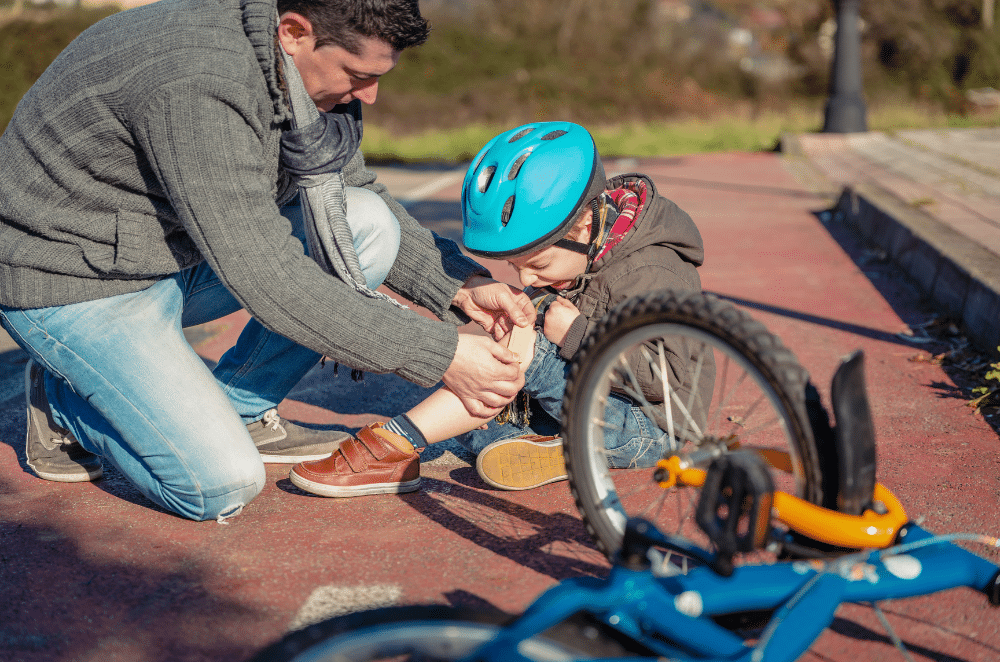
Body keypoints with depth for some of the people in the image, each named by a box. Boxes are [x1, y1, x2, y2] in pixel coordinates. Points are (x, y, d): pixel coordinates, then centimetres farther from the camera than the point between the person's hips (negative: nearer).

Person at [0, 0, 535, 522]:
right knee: (221, 486, -18)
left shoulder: (307, 66, -6)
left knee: (370, 227, -9)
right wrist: (439, 355, -31)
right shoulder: (196, 86, -33)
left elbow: (356, 190, 8)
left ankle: (240, 411, 3)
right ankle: (66, 402, 8)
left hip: (183, 252, 8)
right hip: (75, 282, -8)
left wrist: (459, 285, -6)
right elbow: (267, 278, -33)